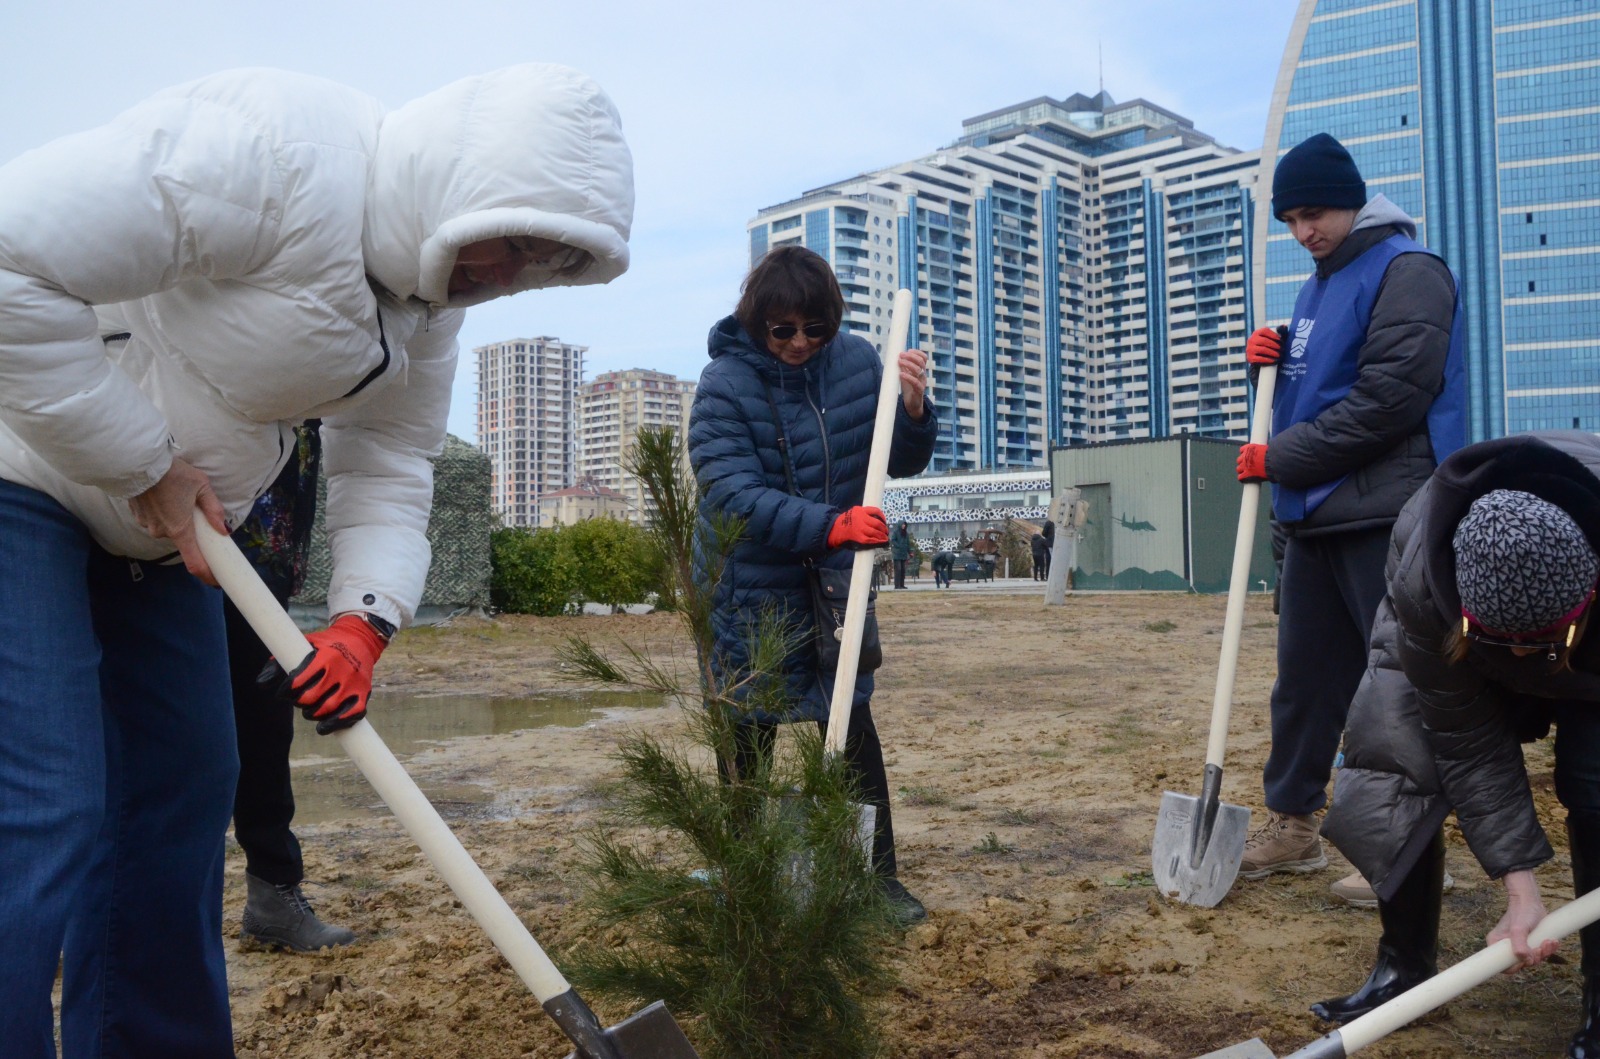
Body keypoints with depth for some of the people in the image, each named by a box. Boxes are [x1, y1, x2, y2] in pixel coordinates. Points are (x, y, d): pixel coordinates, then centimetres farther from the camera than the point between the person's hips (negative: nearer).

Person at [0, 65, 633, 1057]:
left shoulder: (431, 301, 1)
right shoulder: (270, 146, -27)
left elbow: (391, 468, 3)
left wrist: (366, 619, -13)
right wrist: (140, 463, -22)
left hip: (160, 526, 9)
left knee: (181, 791, 10)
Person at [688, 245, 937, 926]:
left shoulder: (855, 362, -5)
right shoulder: (725, 383, -16)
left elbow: (904, 463, 2)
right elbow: (733, 494, -27)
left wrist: (914, 408, -20)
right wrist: (828, 525, -40)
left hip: (835, 580, 3)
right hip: (753, 587, -2)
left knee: (853, 725, 6)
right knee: (750, 737, 9)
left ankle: (879, 873, 18)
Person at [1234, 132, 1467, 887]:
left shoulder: (1408, 272, -8)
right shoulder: (1321, 283, 19)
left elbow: (1388, 400, -18)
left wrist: (1280, 459, -13)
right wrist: (1272, 357, 5)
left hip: (1385, 518, -8)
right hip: (1315, 517, 8)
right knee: (1304, 675, 11)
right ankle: (1292, 823, 21)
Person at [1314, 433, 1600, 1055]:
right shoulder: (1421, 586, -41)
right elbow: (1468, 743, -31)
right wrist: (1520, 889, -30)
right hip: (1452, 652, 0)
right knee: (1390, 773, -14)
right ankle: (1405, 968, 4)